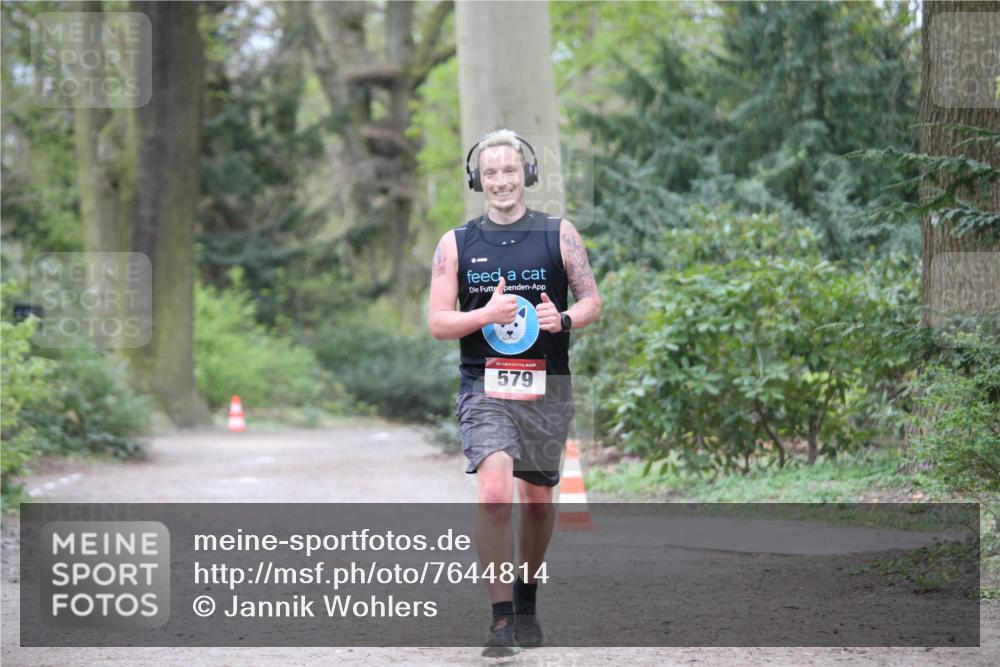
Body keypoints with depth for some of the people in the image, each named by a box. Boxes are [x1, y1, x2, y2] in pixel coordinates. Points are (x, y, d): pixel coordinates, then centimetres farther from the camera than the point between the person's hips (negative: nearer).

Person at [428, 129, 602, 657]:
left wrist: (563, 319, -16)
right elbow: (438, 323, 1)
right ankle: (501, 619, -20)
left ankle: (526, 603, 36)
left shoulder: (558, 234, 3)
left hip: (547, 387, 2)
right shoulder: (456, 244, 3)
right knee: (493, 491, -21)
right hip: (484, 387, -2)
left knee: (538, 499, 13)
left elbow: (592, 302, 6)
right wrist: (486, 315, -17)